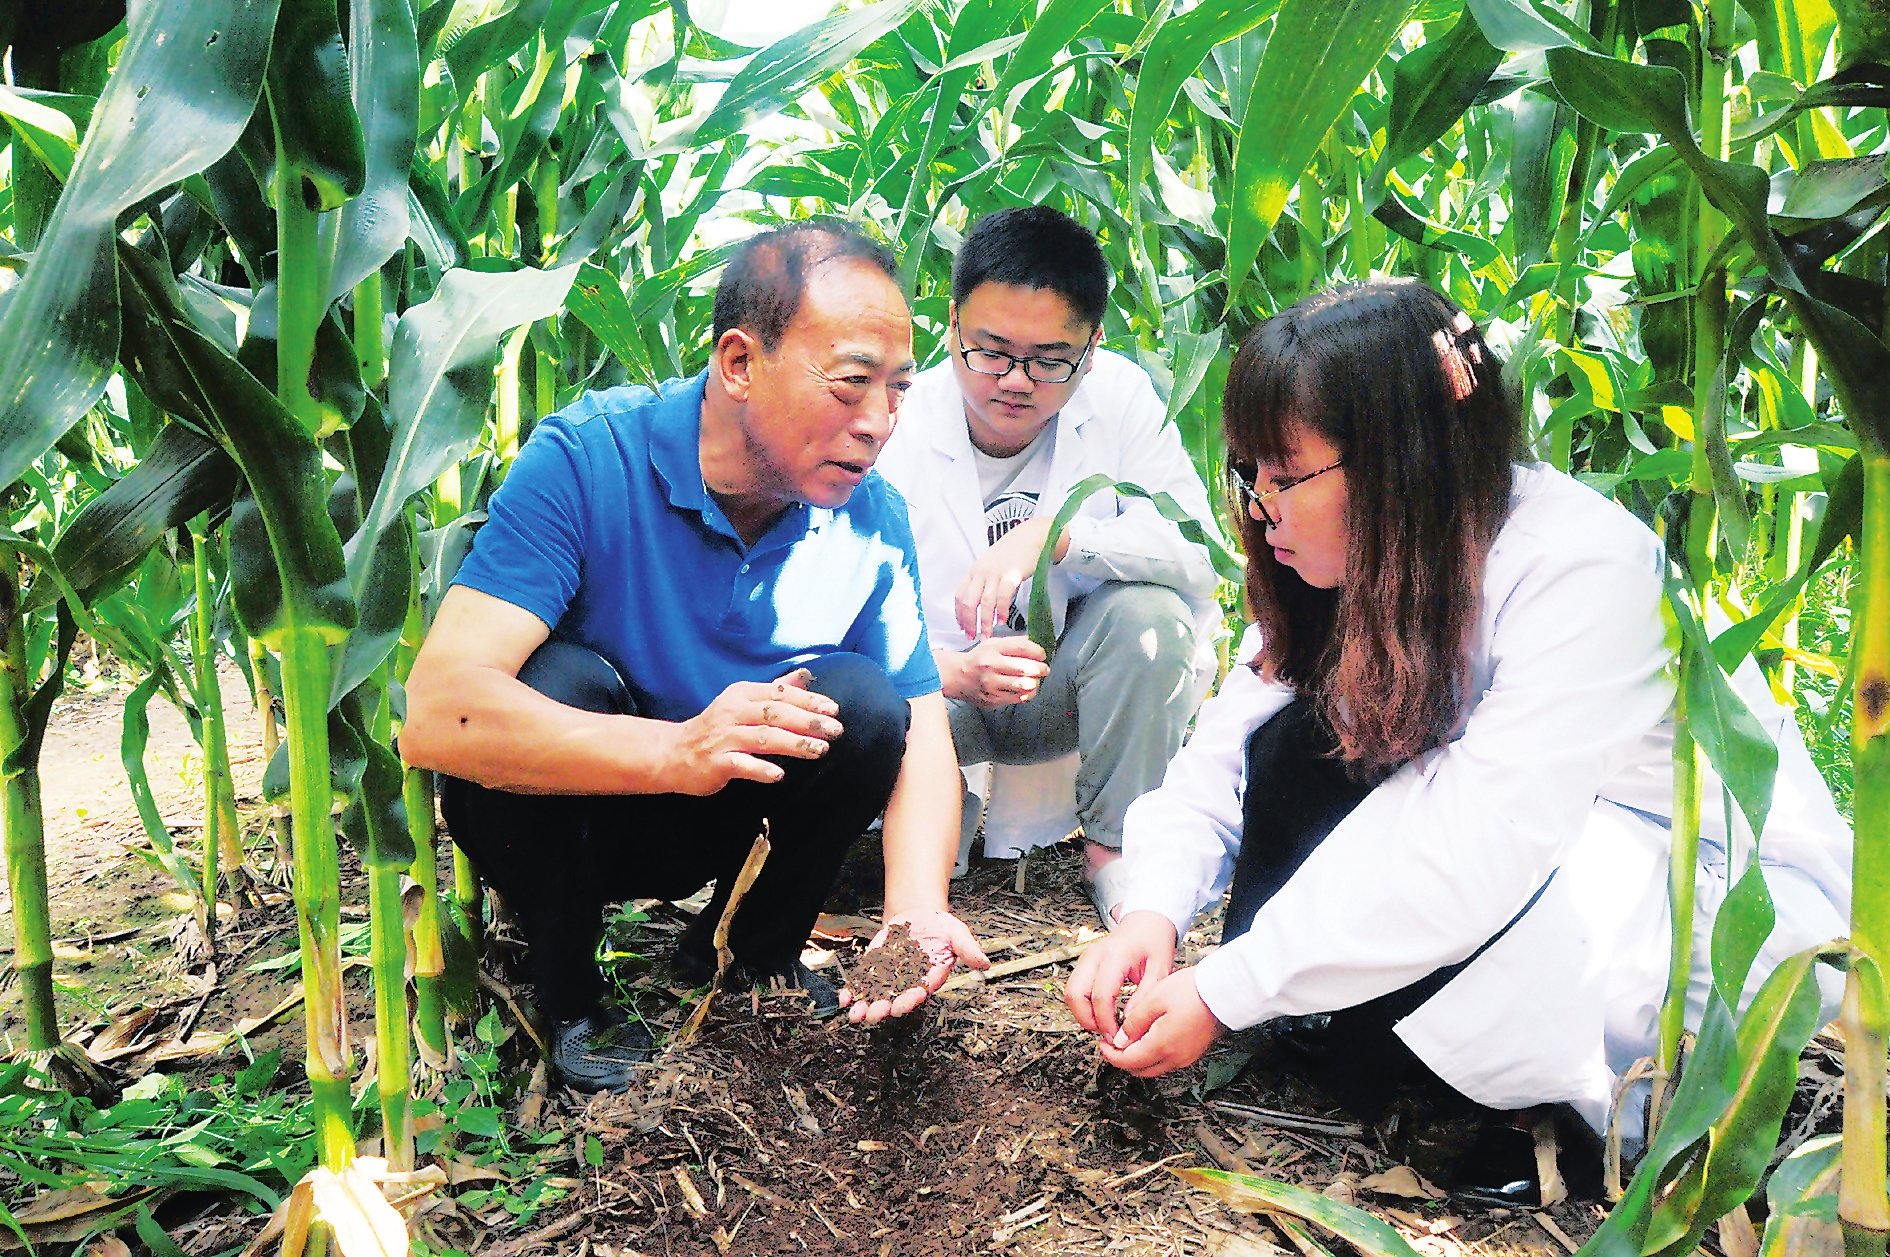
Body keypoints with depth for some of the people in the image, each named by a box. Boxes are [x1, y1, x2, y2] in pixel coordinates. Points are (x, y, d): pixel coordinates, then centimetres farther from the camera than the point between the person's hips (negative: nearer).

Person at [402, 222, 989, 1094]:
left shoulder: (870, 515, -13)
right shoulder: (585, 461, -28)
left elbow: (922, 733, -12)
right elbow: (435, 714, -37)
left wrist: (917, 908, -32)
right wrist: (678, 751, -50)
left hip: (710, 823, 3)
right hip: (553, 811, -3)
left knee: (866, 701, -21)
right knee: (562, 681, -33)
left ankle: (751, 954, 5)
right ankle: (568, 994, -7)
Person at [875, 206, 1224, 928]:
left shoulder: (1119, 396, -13)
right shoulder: (895, 429, -17)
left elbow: (1201, 551, -21)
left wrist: (1054, 533, -36)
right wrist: (955, 672, -41)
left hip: (1070, 683, 1)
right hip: (942, 685, -1)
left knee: (1151, 613, -30)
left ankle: (1114, 848, -8)